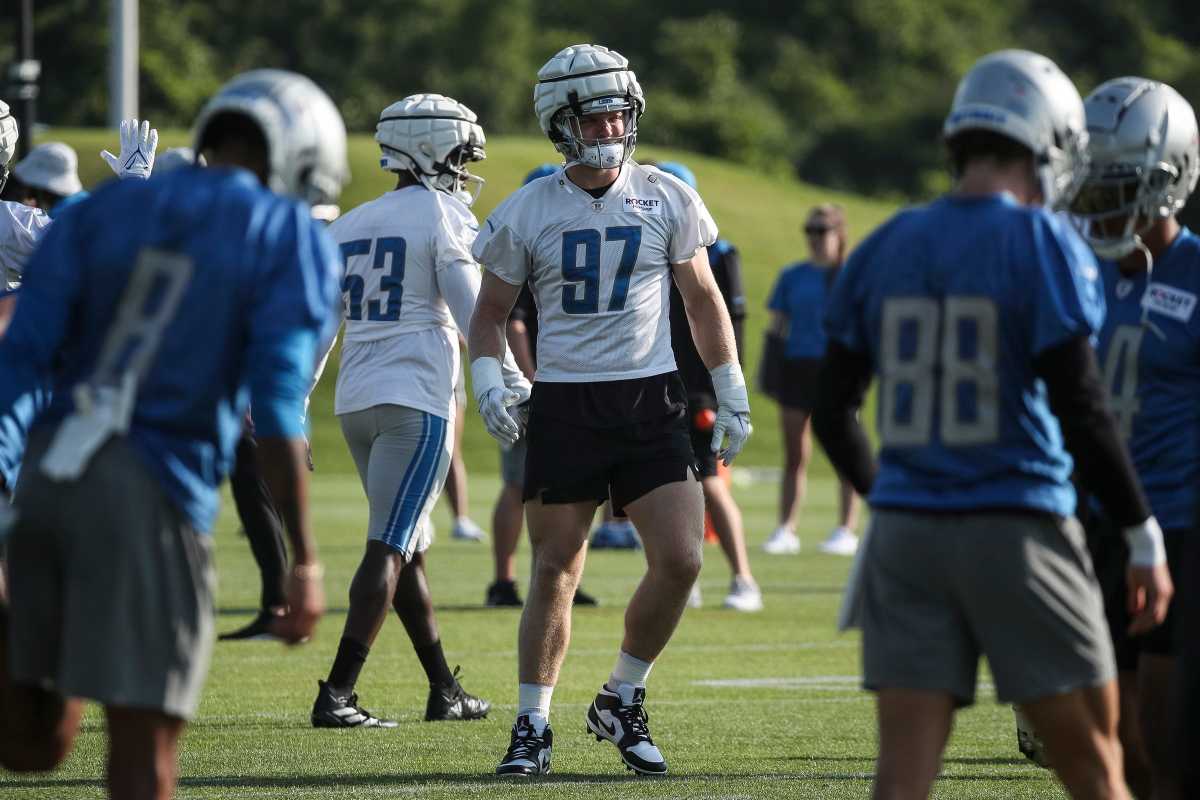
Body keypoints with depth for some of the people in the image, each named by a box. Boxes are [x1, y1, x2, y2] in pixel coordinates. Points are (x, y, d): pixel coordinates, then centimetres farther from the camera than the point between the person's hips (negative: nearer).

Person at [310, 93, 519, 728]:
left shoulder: (348, 226, 14)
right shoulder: (443, 217, -5)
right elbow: (474, 315, -11)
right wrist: (516, 386, -6)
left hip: (355, 401, 7)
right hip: (417, 400, -7)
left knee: (409, 546, 16)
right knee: (391, 547, -9)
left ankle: (445, 692, 23)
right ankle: (337, 695, -16)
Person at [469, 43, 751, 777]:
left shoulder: (667, 198, 2)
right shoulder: (528, 212, 0)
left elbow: (704, 299, 11)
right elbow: (490, 313, 8)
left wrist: (732, 394, 8)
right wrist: (489, 383, -10)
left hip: (651, 403, 1)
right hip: (564, 405, -1)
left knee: (681, 559, -10)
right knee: (555, 571, 2)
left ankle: (622, 702, 10)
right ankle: (532, 726, 14)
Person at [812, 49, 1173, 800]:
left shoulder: (884, 251, 9)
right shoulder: (1045, 246, -7)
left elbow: (833, 412, 12)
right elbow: (1080, 407, -12)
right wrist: (1144, 534, -5)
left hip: (905, 533, 4)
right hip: (1017, 532, -4)